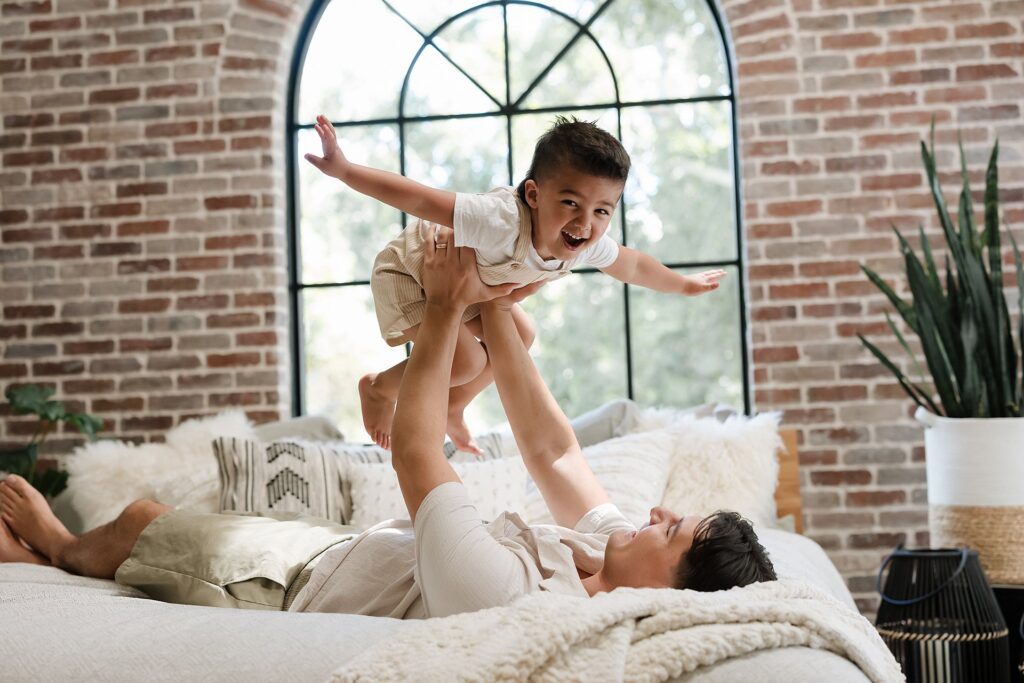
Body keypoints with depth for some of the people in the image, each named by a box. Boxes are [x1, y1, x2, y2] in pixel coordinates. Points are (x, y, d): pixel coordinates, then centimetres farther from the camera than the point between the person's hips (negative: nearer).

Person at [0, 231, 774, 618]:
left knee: (138, 519, 16)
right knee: (159, 519, 25)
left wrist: (447, 308, -23)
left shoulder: (501, 593, -46)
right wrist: (495, 313, -11)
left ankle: (62, 548, 49)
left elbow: (415, 454, -34)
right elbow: (552, 450, -10)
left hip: (293, 579, -7)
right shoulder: (616, 558, -23)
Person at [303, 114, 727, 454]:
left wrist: (683, 284, 17)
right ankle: (379, 387, 11)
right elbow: (419, 199, -45)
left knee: (520, 334, 8)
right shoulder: (502, 222, -45)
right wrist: (345, 171, -50)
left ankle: (452, 407, 29)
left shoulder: (590, 246, -20)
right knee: (466, 362, -18)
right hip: (407, 273, -7)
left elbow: (632, 266, 3)